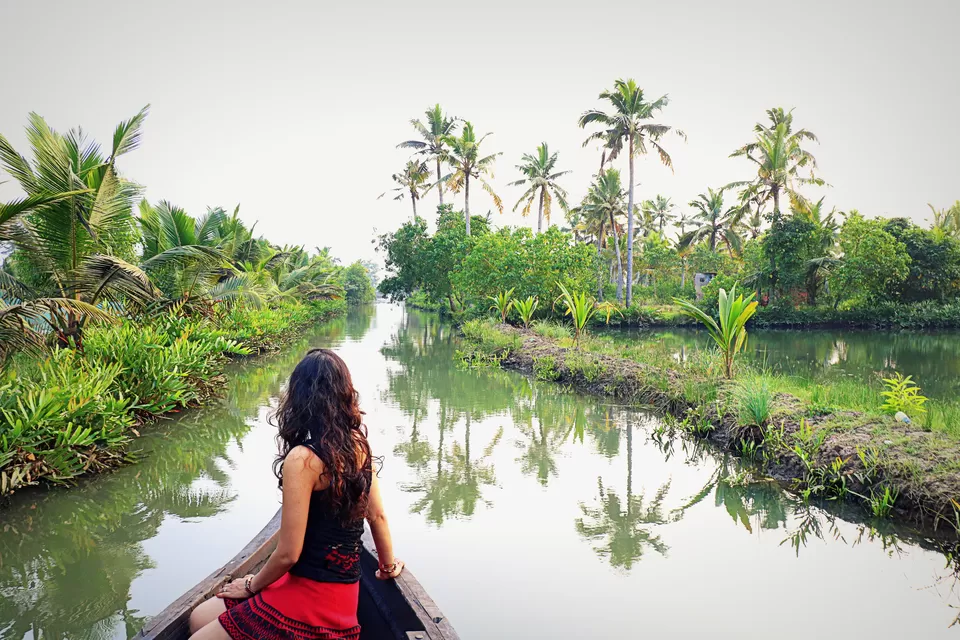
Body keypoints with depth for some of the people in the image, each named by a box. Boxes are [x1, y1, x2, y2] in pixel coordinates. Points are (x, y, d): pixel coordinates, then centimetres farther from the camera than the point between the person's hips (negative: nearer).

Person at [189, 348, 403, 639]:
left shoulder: (303, 458, -22)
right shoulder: (359, 446, -1)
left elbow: (288, 554, -18)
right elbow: (377, 516, 10)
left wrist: (251, 586, 2)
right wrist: (388, 566, 28)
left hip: (310, 598, -8)